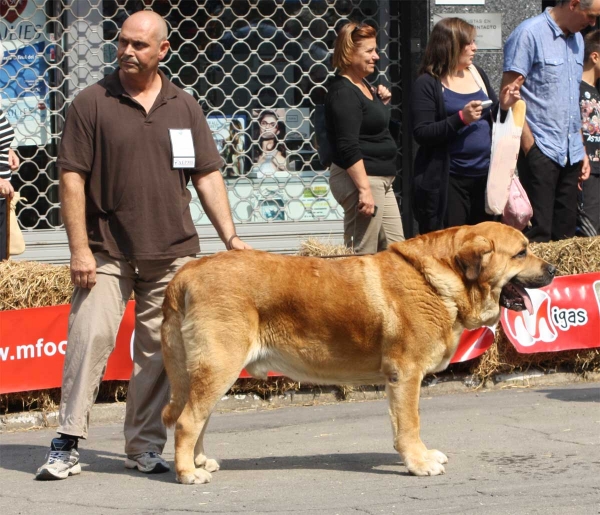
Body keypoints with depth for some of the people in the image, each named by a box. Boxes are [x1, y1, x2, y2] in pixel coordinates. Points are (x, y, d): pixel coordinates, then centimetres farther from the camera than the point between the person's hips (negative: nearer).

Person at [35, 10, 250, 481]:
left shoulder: (185, 107, 9)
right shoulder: (92, 103, -1)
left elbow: (207, 176, 11)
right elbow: (72, 177, -3)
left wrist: (230, 236, 2)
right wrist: (79, 248, -10)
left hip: (172, 251, 3)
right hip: (106, 251, -3)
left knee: (159, 349, 5)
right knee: (90, 337, -12)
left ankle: (145, 446, 15)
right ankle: (68, 443, -8)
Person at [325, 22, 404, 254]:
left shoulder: (363, 84, 14)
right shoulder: (342, 92, -16)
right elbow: (348, 147, -23)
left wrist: (382, 103, 10)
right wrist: (364, 189, -26)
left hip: (381, 180, 11)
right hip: (359, 179, -11)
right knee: (363, 255, -9)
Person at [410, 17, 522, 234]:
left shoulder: (477, 74, 12)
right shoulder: (428, 84, -7)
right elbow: (421, 134, -15)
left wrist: (503, 105, 0)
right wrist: (461, 118, -23)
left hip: (484, 175, 6)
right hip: (448, 181, -6)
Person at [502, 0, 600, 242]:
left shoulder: (577, 39, 15)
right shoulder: (529, 34, -9)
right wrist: (529, 146, -17)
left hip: (570, 155, 7)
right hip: (541, 150, -7)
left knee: (565, 232, 9)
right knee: (538, 233, -8)